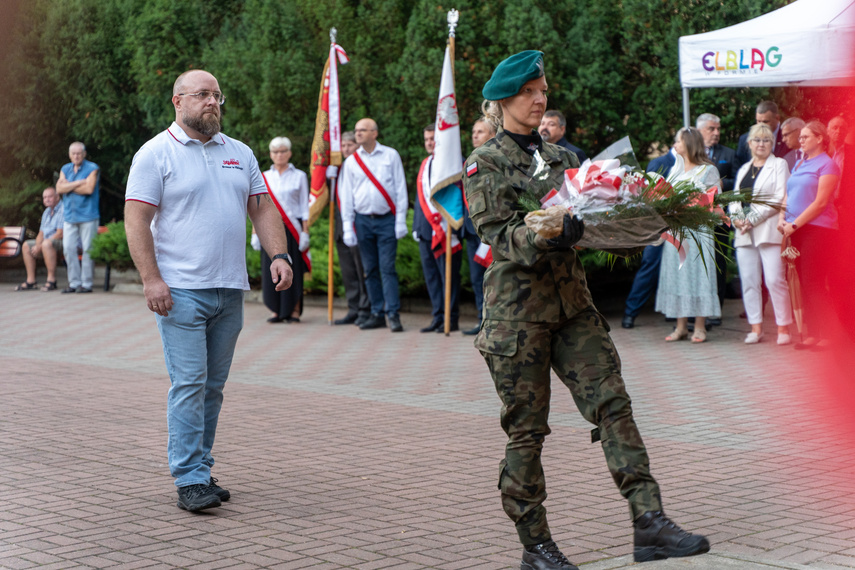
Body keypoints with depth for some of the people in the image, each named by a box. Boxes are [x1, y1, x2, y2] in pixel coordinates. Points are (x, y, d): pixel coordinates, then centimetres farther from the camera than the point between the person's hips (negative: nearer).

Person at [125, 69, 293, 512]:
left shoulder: (240, 154, 16)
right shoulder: (156, 154, -2)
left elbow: (262, 208, 17)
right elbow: (136, 220, -7)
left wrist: (279, 254, 0)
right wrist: (151, 279, -16)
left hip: (230, 291, 6)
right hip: (181, 291, -6)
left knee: (212, 386, 9)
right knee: (189, 383, -10)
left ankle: (199, 470, 18)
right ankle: (190, 481, -7)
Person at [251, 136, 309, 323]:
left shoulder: (299, 176, 6)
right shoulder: (264, 178, 11)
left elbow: (304, 207, 5)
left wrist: (305, 232, -3)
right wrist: (255, 233, 5)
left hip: (292, 229, -2)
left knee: (292, 270, -3)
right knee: (271, 270, -1)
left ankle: (294, 311, 3)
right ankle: (278, 311, 5)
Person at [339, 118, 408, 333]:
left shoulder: (391, 155, 3)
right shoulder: (351, 161, 8)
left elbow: (400, 188, 3)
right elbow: (346, 196, 9)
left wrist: (401, 220, -3)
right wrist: (348, 227, 3)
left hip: (387, 220, -3)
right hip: (363, 220, 3)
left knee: (387, 268, -7)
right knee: (370, 270, 5)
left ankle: (393, 314, -6)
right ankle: (377, 314, 10)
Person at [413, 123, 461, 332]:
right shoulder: (425, 164, 18)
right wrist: (416, 226, 15)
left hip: (446, 228, -7)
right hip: (427, 229, 7)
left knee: (448, 274, -3)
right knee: (430, 275, 7)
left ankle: (451, 318, 2)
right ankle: (438, 317, 12)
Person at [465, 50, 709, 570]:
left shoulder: (561, 157, 16)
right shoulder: (485, 164, -2)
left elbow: (588, 215, 15)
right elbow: (500, 236, -14)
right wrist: (547, 233, -32)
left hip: (572, 300, 5)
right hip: (517, 308, -5)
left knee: (612, 401, -7)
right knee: (526, 429, 0)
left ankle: (649, 523, -10)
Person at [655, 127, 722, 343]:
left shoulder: (708, 171, 1)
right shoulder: (675, 170, 16)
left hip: (698, 229, -5)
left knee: (698, 272, -5)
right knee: (676, 274, 3)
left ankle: (700, 327, -1)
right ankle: (681, 326, 7)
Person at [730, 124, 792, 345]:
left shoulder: (779, 165, 4)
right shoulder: (744, 169, 22)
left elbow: (780, 198, -7)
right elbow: (734, 199, 19)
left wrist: (753, 219, -12)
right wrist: (735, 217, -3)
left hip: (769, 231, -5)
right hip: (744, 233, 6)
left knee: (775, 280, -10)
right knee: (749, 282, 2)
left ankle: (783, 327, -3)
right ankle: (756, 327, 7)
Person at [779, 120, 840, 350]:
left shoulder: (827, 164, -6)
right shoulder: (799, 164, 18)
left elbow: (820, 202, -13)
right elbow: (788, 195, 19)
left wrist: (795, 224, -15)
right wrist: (782, 218, 0)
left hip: (817, 229, -7)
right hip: (797, 230, 7)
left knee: (814, 284, -10)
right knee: (804, 283, 6)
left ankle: (824, 334, -5)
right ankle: (811, 333, 9)